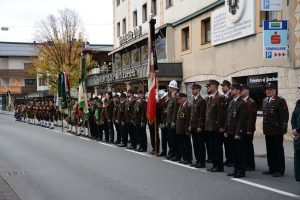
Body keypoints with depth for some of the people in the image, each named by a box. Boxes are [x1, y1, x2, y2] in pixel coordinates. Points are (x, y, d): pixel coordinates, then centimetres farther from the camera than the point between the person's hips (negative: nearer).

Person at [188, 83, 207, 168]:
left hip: (199, 127, -8)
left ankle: (202, 162, 3)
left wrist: (200, 126, -17)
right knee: (195, 145, 10)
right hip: (193, 126, 8)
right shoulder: (193, 100, 15)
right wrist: (190, 125, 15)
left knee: (200, 145, -2)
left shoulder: (201, 101, -11)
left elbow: (202, 115, -15)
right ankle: (198, 161, 17)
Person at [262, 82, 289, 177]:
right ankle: (272, 168, 21)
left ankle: (280, 170, 9)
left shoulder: (280, 100, -9)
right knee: (270, 150, 12)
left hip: (277, 131, -7)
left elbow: (284, 116, -12)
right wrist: (264, 128, 14)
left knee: (278, 150, 2)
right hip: (267, 130, 7)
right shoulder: (265, 100, 13)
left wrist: (283, 129, -16)